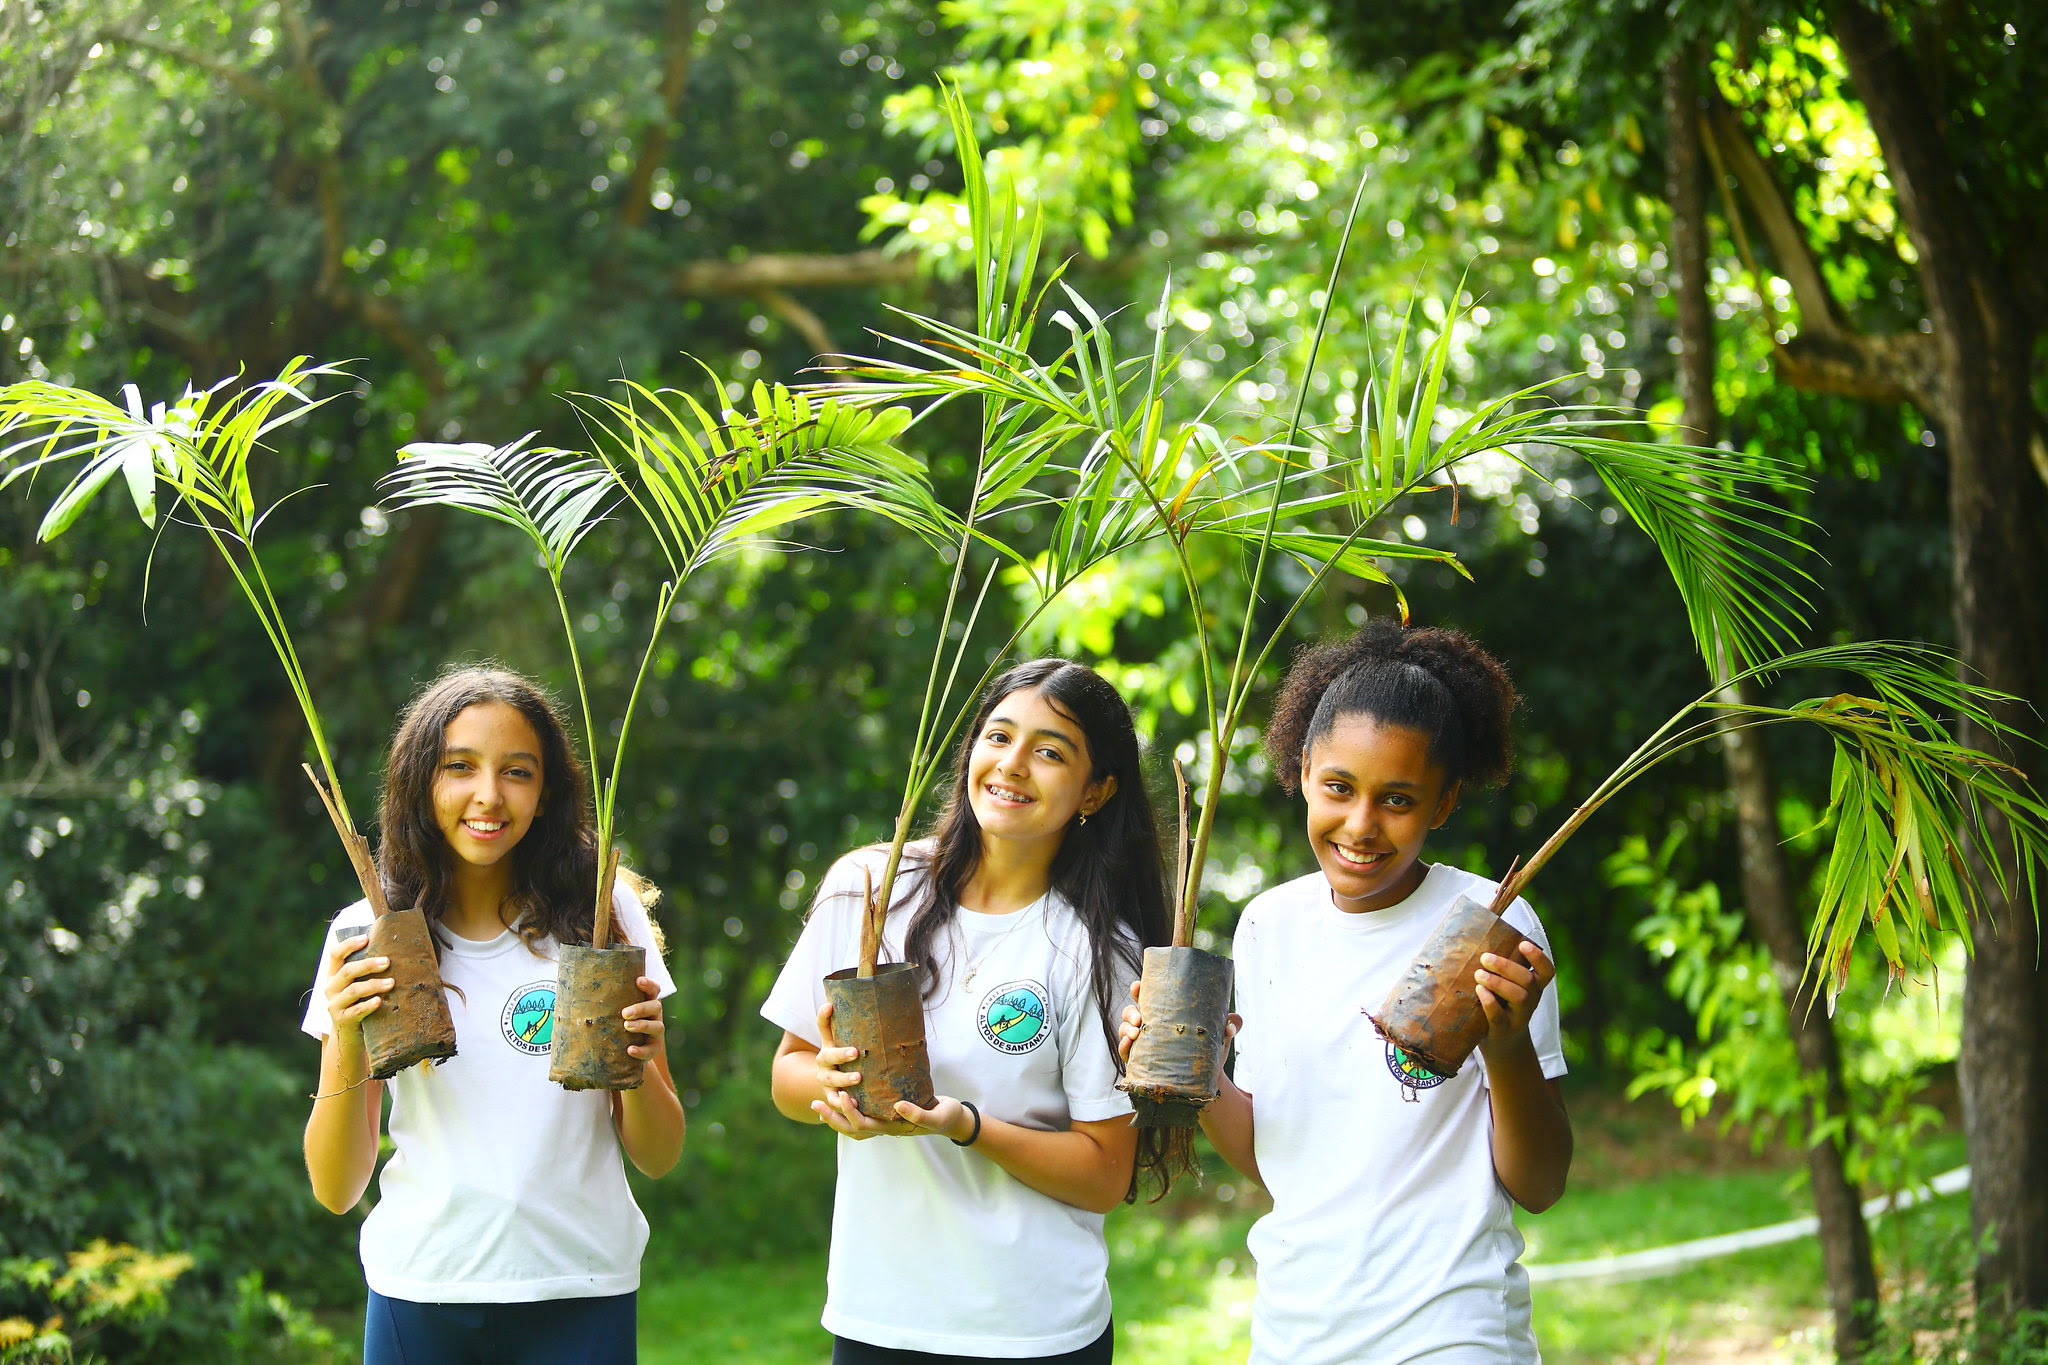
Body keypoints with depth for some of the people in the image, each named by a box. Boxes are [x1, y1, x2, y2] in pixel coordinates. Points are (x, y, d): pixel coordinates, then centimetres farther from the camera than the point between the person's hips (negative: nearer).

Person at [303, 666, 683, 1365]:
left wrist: (637, 1061, -17)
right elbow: (336, 1190, -3)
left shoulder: (597, 913, -1)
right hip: (419, 1298, 0)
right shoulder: (367, 936, -1)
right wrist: (348, 1048, -18)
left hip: (577, 1296, 0)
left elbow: (659, 1157, 2)